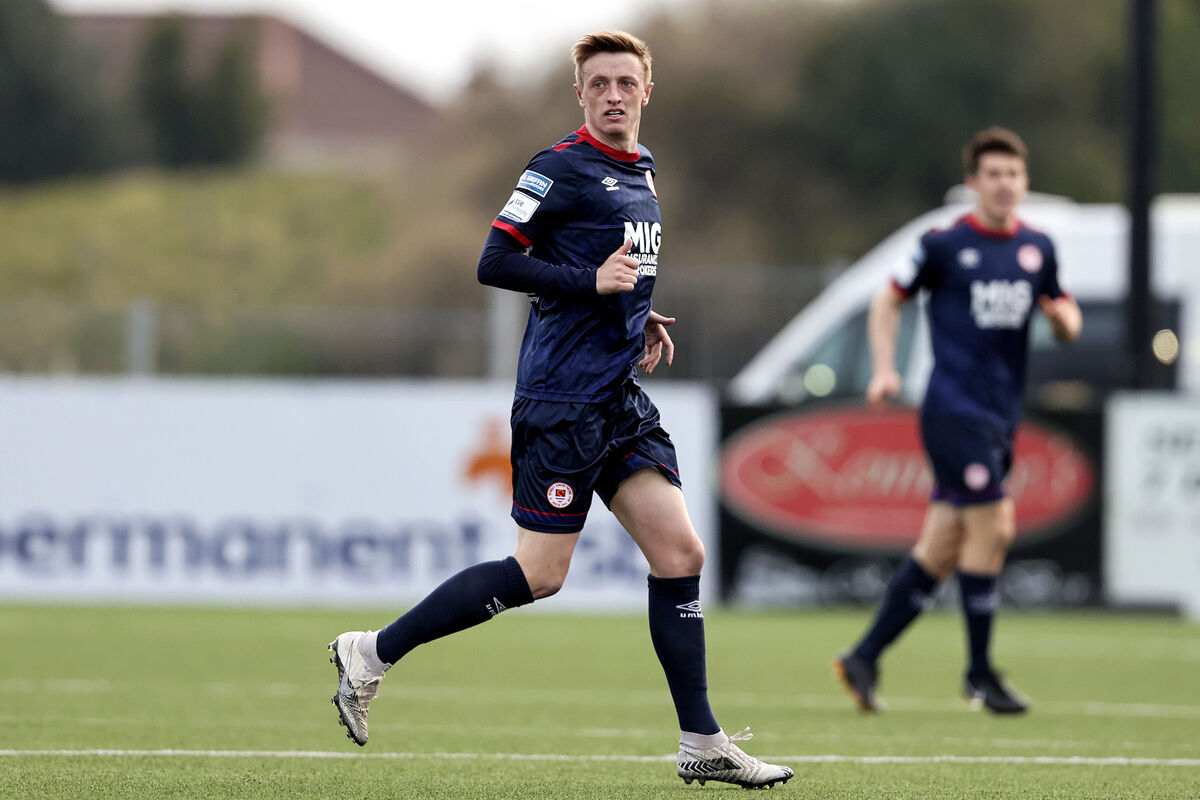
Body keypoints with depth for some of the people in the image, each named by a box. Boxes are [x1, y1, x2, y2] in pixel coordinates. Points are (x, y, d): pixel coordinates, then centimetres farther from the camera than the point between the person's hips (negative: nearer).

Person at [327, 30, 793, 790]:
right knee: (539, 575, -7)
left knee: (680, 552, 0)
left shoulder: (642, 172, 17)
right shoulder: (562, 169, -10)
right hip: (563, 400, -8)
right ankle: (372, 654, 5)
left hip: (621, 399, 8)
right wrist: (594, 283, -20)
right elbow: (495, 263, -14)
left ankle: (702, 744, 3)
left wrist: (639, 317, 12)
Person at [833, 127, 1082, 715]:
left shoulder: (1037, 249, 11)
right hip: (954, 407, -6)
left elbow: (1067, 322, 22)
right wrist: (884, 369, -5)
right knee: (992, 529, -12)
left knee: (940, 550, 6)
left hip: (1000, 417, 6)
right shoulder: (945, 246, -3)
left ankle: (864, 658, 14)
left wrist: (1064, 319, -2)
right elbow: (887, 301, 6)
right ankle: (980, 672, 0)